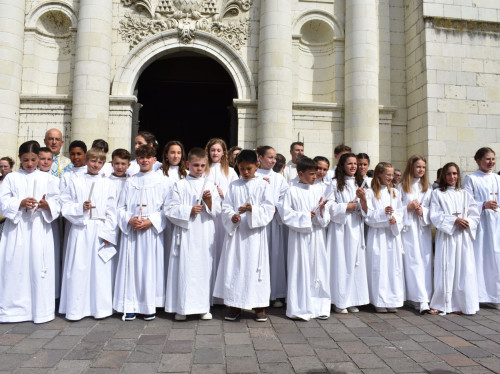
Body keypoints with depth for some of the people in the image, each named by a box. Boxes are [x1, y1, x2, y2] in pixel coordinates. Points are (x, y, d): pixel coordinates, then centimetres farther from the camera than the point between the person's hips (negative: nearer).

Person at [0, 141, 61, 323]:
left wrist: (46, 204, -16)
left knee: (39, 266, 0)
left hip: (40, 228, 0)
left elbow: (57, 203, 4)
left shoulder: (46, 178, 7)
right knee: (15, 267, 1)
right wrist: (20, 203, -16)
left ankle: (41, 309, 10)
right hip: (16, 228, 1)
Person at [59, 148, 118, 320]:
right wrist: (80, 208, -13)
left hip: (101, 231, 0)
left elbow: (111, 211, 4)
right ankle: (76, 309, 11)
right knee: (78, 268, 0)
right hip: (80, 230, 0)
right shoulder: (75, 183, 8)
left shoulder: (108, 184, 8)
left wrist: (107, 233, -3)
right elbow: (65, 206, 5)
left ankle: (100, 307, 12)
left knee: (101, 269, 1)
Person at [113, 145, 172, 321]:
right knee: (131, 266, 3)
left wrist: (151, 221, -13)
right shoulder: (130, 181, 11)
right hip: (131, 230, 2)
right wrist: (129, 220, -9)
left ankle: (149, 306, 12)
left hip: (152, 230, -2)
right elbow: (120, 207, 10)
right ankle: (130, 306, 13)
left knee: (151, 266, 0)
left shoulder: (163, 182, 3)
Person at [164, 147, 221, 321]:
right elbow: (170, 209, -1)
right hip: (185, 234, -2)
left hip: (205, 234, 2)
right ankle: (182, 307, 9)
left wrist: (209, 202, -12)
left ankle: (204, 306, 16)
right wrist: (189, 211, -13)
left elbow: (217, 211, 7)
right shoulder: (180, 185, 5)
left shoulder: (210, 186, 12)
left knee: (205, 267, 4)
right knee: (184, 268, -3)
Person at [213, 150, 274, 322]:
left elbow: (268, 209, -6)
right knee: (234, 266, 5)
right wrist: (232, 217, -17)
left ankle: (259, 305, 16)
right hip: (235, 231, 3)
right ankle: (235, 304, 19)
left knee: (255, 266, 2)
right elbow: (226, 207, 4)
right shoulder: (233, 186, 9)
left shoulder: (263, 185, 2)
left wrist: (252, 209, -21)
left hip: (255, 233, -2)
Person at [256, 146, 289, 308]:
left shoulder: (278, 178, 14)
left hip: (275, 220, 3)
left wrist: (275, 207, -10)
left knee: (276, 255, 2)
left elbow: (286, 198, 6)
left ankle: (275, 294, 11)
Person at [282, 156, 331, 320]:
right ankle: (300, 308, 10)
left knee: (319, 269, 8)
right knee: (301, 271, -1)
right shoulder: (293, 191, -5)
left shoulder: (317, 191, 10)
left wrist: (321, 210, -11)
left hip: (317, 237, 5)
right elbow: (286, 214, -9)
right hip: (300, 238, -5)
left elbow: (325, 219, 10)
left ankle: (318, 307, 19)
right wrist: (306, 216, -11)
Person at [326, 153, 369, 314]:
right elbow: (329, 206, -8)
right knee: (340, 263, -3)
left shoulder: (360, 183, 14)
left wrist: (363, 198, -10)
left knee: (356, 262, 5)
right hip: (340, 228, -4)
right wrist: (347, 207, -8)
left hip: (356, 228, 5)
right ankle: (339, 302, 6)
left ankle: (353, 300, 14)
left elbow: (365, 210, 9)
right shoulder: (335, 183, 0)